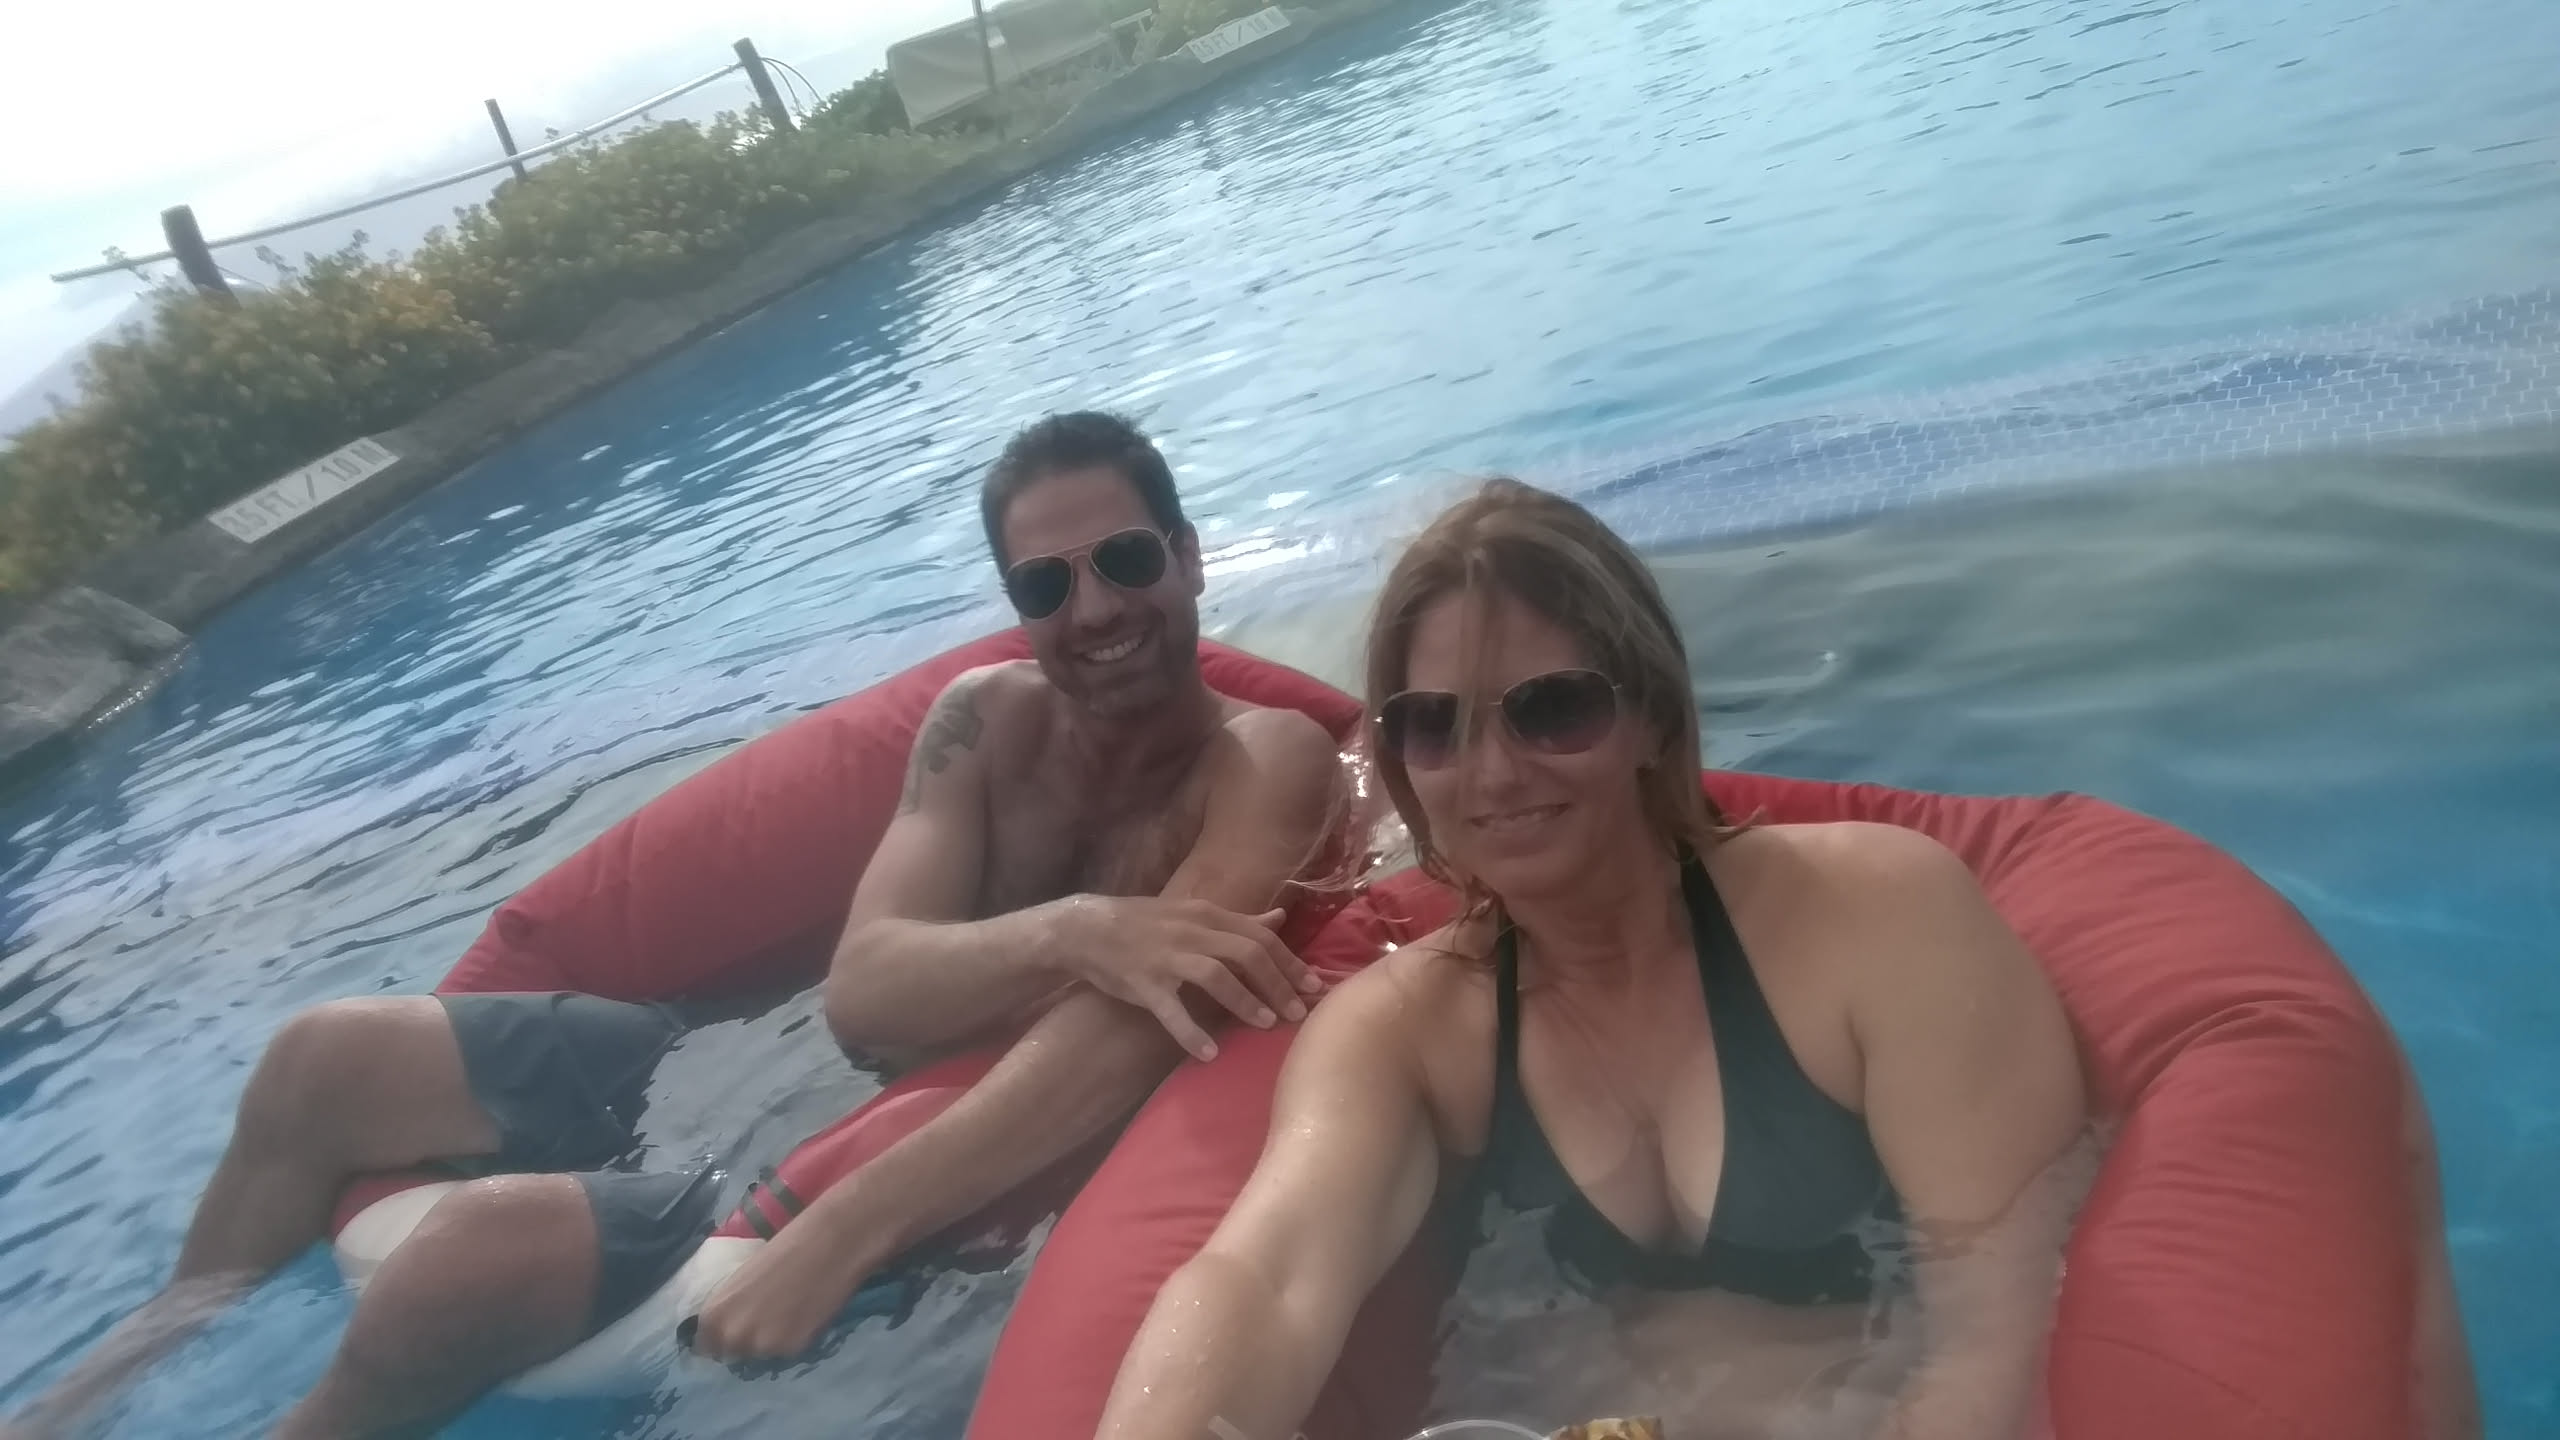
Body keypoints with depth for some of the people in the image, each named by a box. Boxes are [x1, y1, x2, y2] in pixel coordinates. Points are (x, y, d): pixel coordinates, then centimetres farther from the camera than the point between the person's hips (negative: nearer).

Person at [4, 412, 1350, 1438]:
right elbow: (863, 988, -13)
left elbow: (1134, 1027, -31)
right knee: (320, 1061, 8)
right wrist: (1073, 929, -34)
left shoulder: (1268, 758, -15)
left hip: (975, 1162, -6)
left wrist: (834, 1235, -39)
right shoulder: (986, 715, 0)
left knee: (486, 1242, -26)